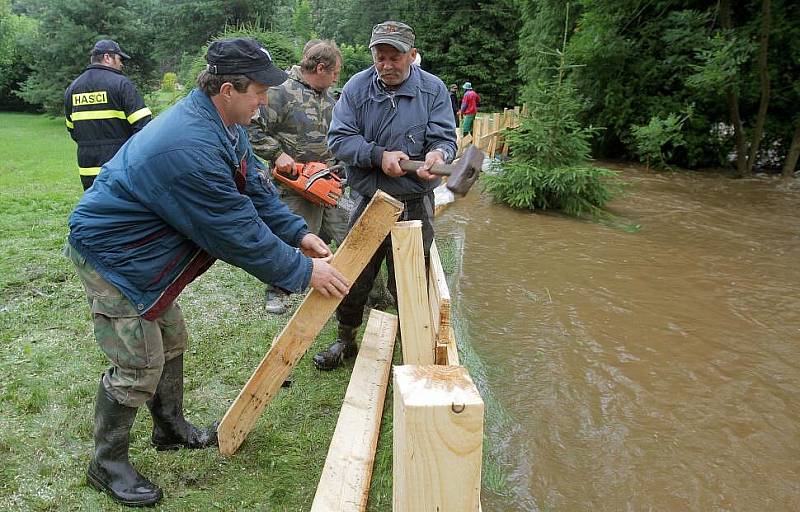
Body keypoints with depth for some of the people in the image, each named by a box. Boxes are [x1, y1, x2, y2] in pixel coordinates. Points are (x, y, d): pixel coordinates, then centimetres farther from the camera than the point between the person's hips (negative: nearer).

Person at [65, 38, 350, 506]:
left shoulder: (224, 123, -3)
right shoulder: (191, 148, -35)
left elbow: (256, 185, 5)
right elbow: (239, 234, -30)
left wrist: (298, 233, -5)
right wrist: (303, 272, -21)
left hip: (141, 250, 10)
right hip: (109, 255, -10)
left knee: (172, 341, 19)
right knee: (140, 366, -3)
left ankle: (171, 428, 39)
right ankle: (107, 464, 19)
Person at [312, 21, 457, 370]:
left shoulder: (433, 89, -4)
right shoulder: (356, 87, -2)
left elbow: (445, 139, -8)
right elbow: (338, 138, -8)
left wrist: (438, 154, -32)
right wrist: (379, 155, -22)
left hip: (413, 206, -2)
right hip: (367, 201, 2)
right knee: (352, 279, 13)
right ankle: (346, 341, 34)